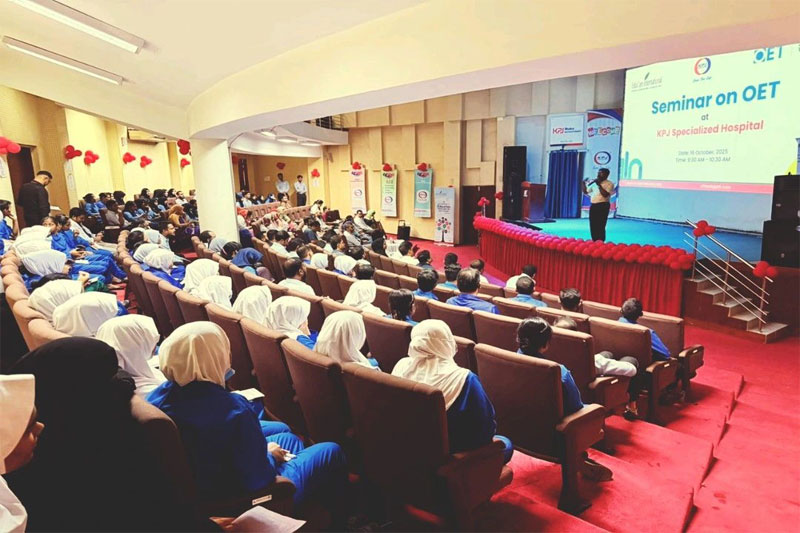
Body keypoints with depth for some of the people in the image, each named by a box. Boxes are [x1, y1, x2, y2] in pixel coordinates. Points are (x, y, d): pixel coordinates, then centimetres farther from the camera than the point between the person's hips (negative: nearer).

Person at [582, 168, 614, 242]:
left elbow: (605, 195, -20)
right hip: (593, 206, 7)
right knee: (593, 226, 7)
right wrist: (583, 183, 6)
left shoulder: (609, 184, -6)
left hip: (603, 206, -7)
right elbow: (586, 192, 20)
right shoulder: (594, 183, 14)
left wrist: (599, 185, -20)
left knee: (600, 226, -7)